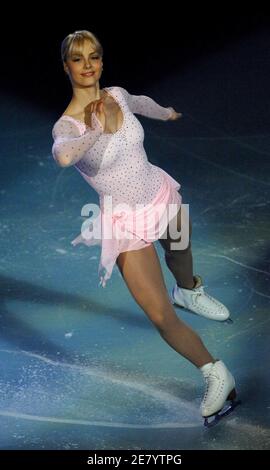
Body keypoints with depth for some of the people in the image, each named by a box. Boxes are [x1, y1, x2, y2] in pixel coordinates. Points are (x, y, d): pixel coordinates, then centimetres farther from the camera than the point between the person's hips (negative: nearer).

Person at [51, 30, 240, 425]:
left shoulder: (117, 95, -3)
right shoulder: (67, 125, -20)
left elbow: (142, 102, 23)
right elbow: (62, 156, -46)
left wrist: (167, 112, 43)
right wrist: (100, 129, -32)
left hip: (162, 196, 6)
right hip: (127, 224, -5)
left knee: (180, 259, 33)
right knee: (161, 319, -10)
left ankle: (188, 291, 71)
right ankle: (216, 375, 10)